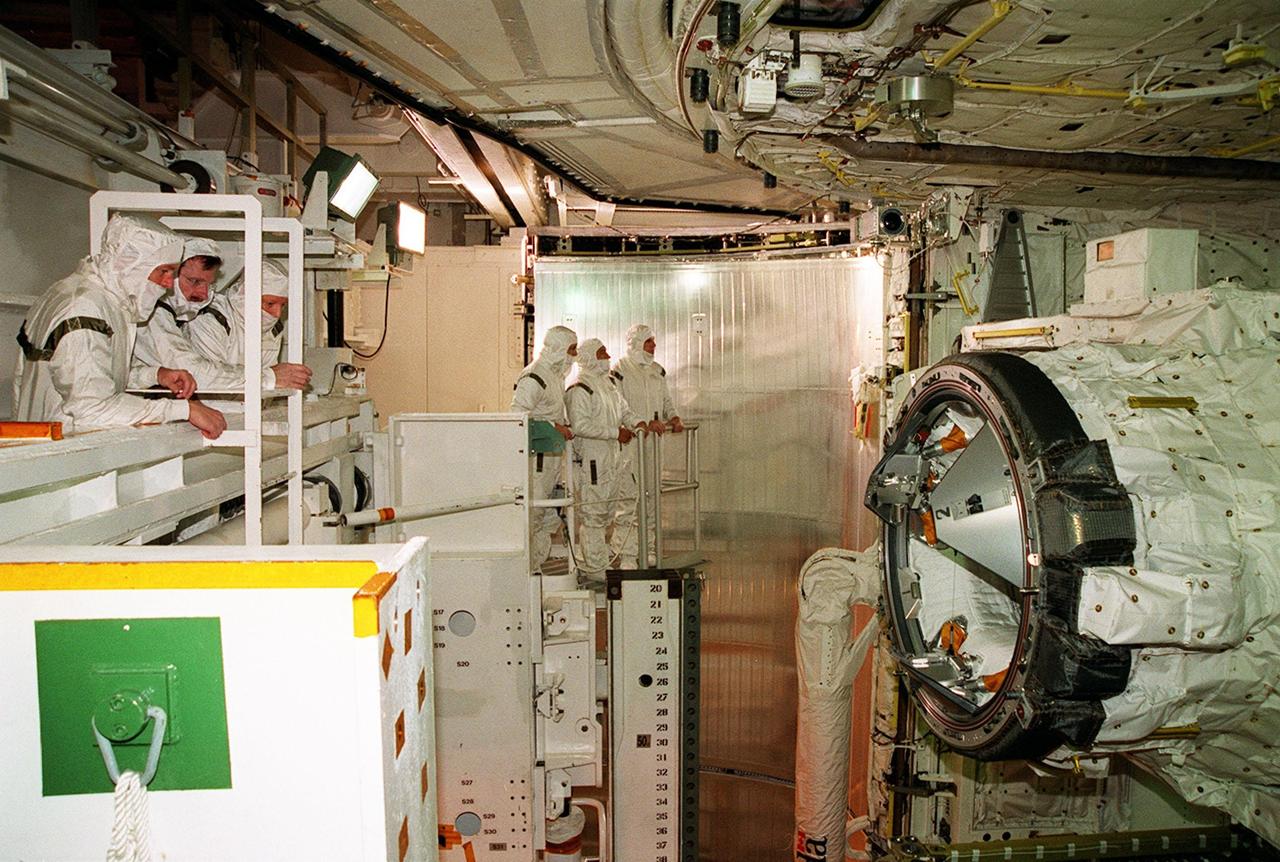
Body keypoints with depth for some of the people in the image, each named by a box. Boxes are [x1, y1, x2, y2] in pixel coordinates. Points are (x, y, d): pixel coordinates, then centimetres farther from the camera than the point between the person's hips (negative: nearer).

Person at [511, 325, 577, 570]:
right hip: (536, 455, -10)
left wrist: (565, 425, 10)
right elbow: (518, 412, -23)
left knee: (549, 514, 14)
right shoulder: (534, 377, -16)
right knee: (531, 511, -7)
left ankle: (535, 565, 24)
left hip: (552, 454, 10)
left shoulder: (556, 376, 16)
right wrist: (554, 427, -23)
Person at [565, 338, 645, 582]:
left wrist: (637, 423, -4)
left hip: (610, 458, 10)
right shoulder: (580, 389, -14)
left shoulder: (608, 383, 15)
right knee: (593, 514, -4)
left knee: (606, 513, 16)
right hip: (590, 460, -10)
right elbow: (580, 425, -22)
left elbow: (622, 409, 18)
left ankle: (589, 564, 27)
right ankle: (594, 568, 4)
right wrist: (616, 432, -21)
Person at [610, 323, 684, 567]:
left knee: (651, 497, 10)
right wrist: (645, 423, -22)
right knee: (628, 497, -8)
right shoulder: (619, 371, -7)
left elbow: (666, 401, 20)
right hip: (628, 444, -7)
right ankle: (626, 556, -2)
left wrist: (673, 418, -1)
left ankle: (646, 551, 21)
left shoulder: (657, 371, 15)